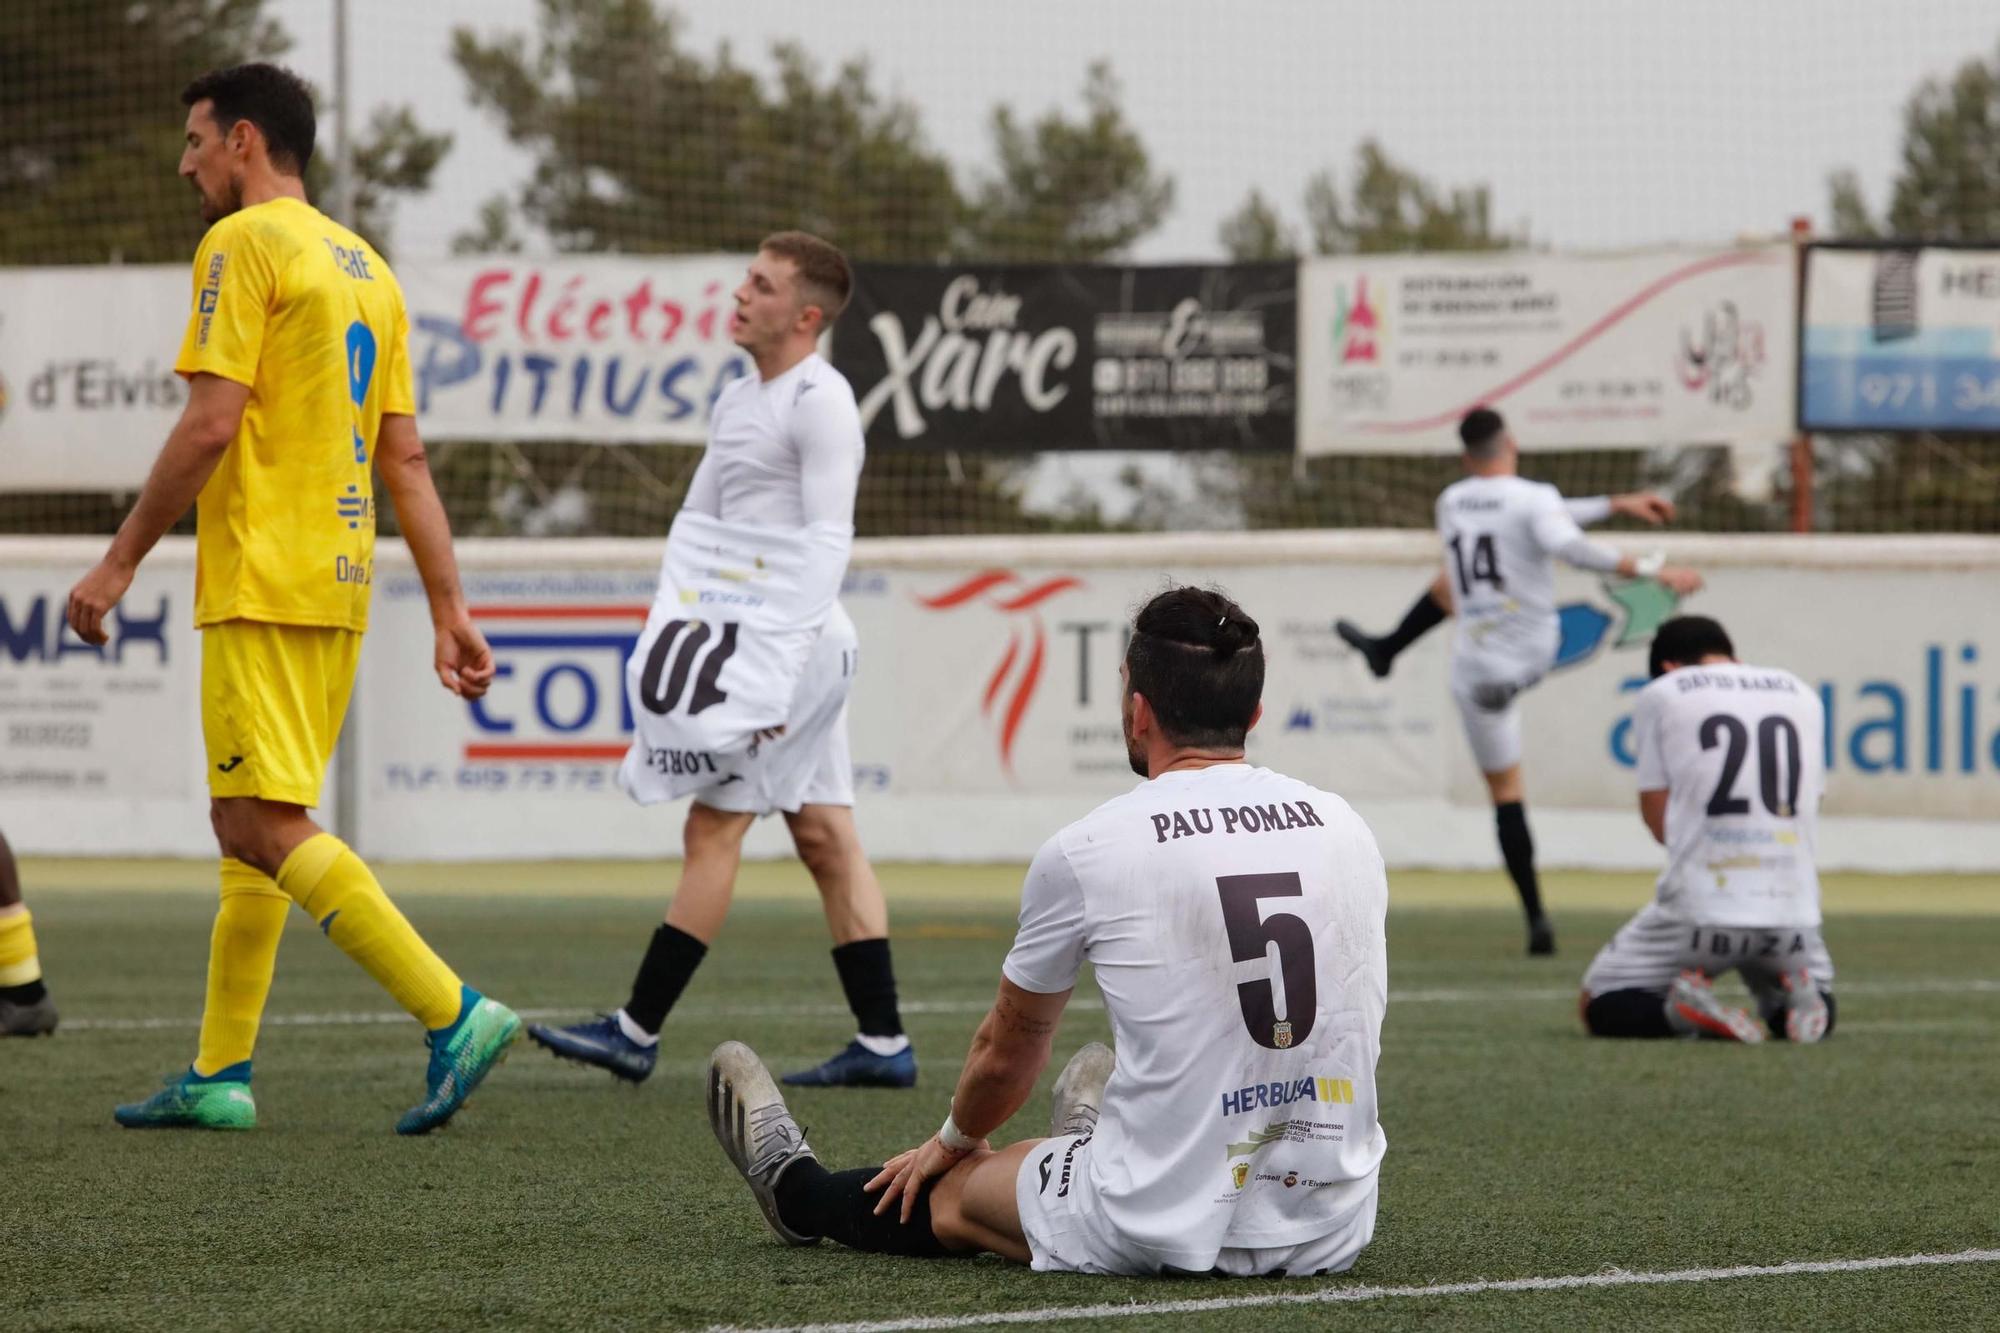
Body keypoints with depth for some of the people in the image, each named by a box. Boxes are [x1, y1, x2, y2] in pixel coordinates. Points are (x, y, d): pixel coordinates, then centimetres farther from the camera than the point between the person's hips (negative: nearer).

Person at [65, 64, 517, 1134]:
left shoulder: (244, 245, -8)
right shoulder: (365, 268, 17)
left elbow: (211, 422, -16)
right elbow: (405, 457, 15)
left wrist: (121, 560, -10)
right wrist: (450, 608, 13)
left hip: (263, 582, -9)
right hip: (340, 587, 9)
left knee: (270, 826, -12)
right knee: (244, 820, 13)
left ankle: (455, 1015, -22)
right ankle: (218, 1076, 14)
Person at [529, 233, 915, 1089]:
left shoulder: (820, 401, -12)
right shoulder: (737, 401, 17)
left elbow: (827, 541, -18)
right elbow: (696, 522, 20)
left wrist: (781, 665, -24)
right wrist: (669, 627, 8)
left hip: (795, 639, -10)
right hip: (745, 638, 10)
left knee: (714, 828, -8)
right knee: (824, 836, 7)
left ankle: (637, 1032, -6)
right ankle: (883, 1043, 8)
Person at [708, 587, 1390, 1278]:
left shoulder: (1085, 851, -6)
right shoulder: (1345, 828, 5)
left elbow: (1008, 1049, 12)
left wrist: (952, 1143, 34)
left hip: (1161, 1232, -3)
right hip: (1332, 1233, 3)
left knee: (951, 1188, 25)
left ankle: (796, 1188, 51)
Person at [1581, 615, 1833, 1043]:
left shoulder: (1661, 695, 5)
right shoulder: (1803, 697, 17)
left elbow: (1659, 822, 6)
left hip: (1699, 908, -4)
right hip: (1793, 908, 4)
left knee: (1600, 1008, 13)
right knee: (1816, 1009, 31)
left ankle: (1681, 1009, -17)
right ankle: (1797, 995, -5)